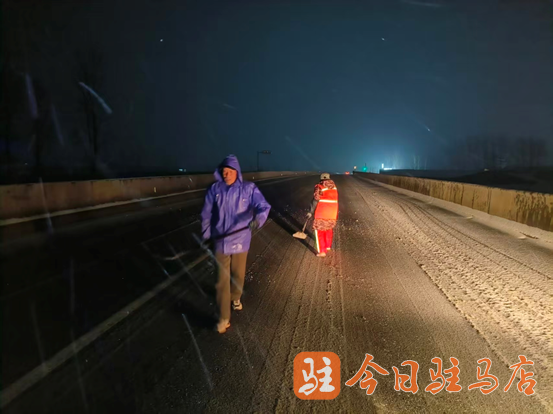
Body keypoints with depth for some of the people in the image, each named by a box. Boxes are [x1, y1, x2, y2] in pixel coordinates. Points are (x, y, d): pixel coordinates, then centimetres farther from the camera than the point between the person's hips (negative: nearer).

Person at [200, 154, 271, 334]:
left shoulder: (248, 188, -10)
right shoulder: (214, 189, -5)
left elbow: (263, 206, -19)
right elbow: (206, 214, 4)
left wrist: (258, 218, -41)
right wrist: (205, 235, 9)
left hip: (241, 240, 0)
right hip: (221, 241, 0)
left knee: (238, 274, 19)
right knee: (222, 280, 3)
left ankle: (236, 297, 50)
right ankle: (223, 318, 15)